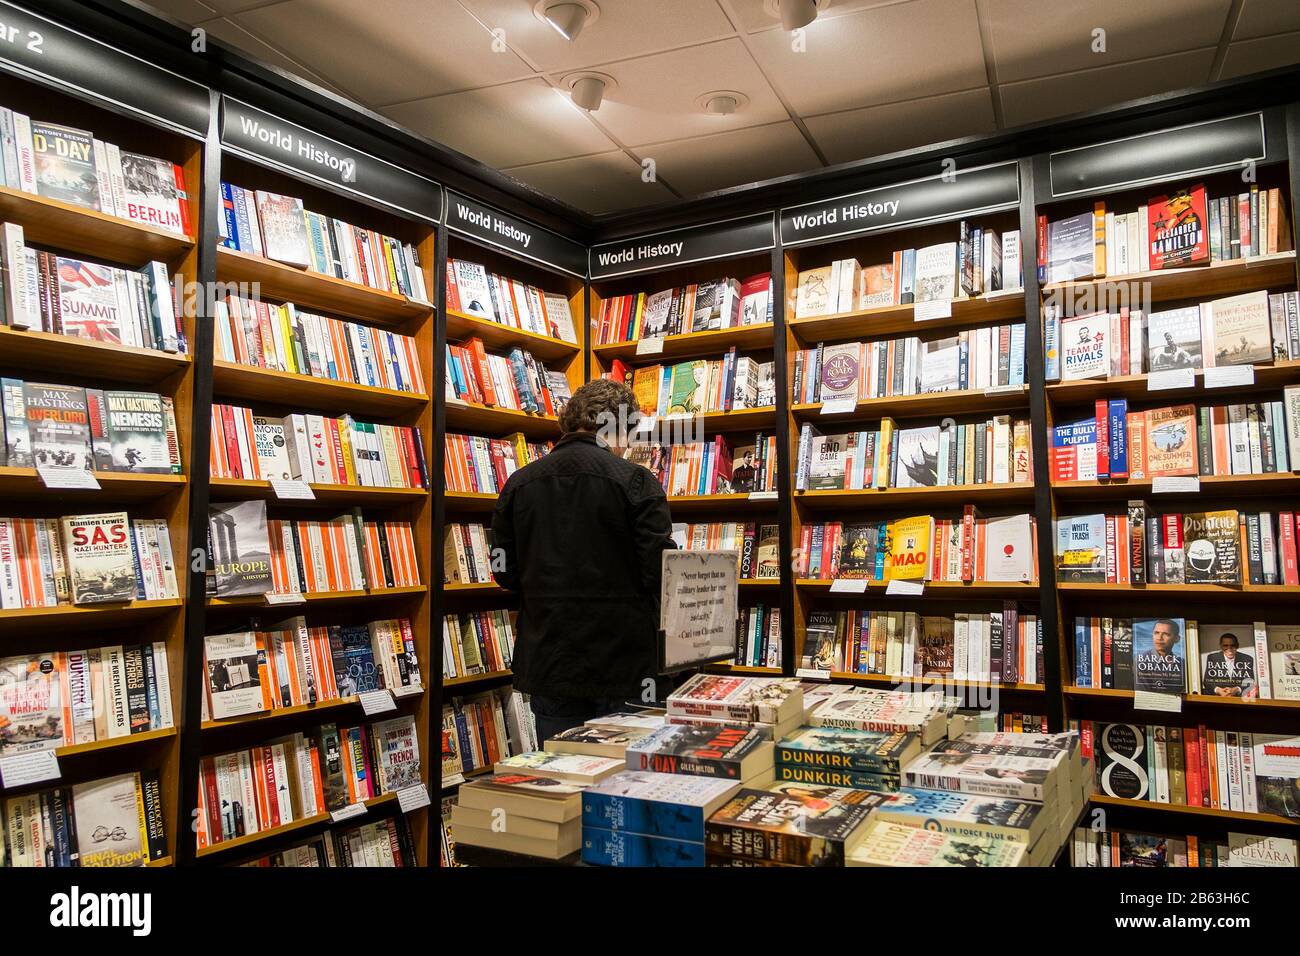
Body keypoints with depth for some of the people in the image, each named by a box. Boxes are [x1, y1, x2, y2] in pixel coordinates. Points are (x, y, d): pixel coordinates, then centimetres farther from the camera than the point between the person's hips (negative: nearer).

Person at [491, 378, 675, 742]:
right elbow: (661, 569, -12)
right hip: (623, 666, -3)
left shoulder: (519, 483, 2)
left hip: (548, 668, 4)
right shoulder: (635, 480, -11)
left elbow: (506, 574, 6)